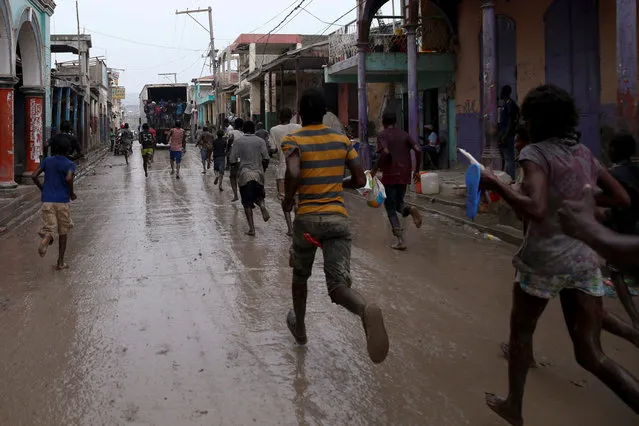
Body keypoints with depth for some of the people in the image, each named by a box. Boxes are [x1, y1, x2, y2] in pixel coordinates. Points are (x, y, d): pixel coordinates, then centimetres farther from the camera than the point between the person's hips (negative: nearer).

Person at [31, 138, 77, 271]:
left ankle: (46, 239, -36)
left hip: (47, 201, 2)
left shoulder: (47, 161, 7)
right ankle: (60, 262, 13)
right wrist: (71, 193, -6)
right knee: (63, 232, 12)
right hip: (62, 201, -2)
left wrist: (43, 189, 15)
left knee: (50, 229, 1)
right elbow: (69, 178, -23)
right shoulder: (70, 164, -4)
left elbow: (34, 176, -1)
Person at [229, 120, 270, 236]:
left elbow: (233, 160, -4)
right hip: (258, 174, 1)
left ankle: (251, 228, -2)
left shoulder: (237, 141, 0)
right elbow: (266, 159, -2)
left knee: (247, 203, 4)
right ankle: (262, 206, -11)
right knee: (258, 196, 23)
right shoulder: (260, 141, 3)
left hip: (244, 174, -1)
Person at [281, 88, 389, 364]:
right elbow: (360, 180, 8)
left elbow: (293, 173, -22)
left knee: (300, 276, 24)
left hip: (307, 218, -1)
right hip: (338, 217, 2)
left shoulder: (293, 140, -3)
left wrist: (287, 198, -4)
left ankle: (299, 328, 42)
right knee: (339, 285, -7)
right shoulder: (342, 140, 9)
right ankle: (366, 310, -40)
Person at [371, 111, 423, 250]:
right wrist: (417, 170, 8)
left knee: (390, 208, 5)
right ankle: (410, 209, -14)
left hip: (390, 176, -5)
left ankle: (400, 241, -4)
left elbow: (385, 152, -20)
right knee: (398, 203, 23)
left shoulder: (382, 135, -3)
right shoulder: (404, 134, 11)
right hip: (404, 175, 5)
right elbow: (417, 150, 0)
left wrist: (375, 170, -10)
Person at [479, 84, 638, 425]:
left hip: (545, 260, -5)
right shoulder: (583, 153, 10)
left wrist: (495, 183, -15)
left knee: (521, 329, 19)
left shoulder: (536, 152, -10)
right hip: (585, 259, 6)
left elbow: (535, 210, -25)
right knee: (591, 353, 8)